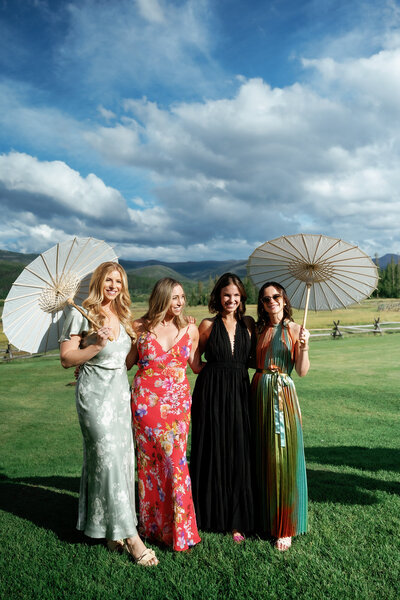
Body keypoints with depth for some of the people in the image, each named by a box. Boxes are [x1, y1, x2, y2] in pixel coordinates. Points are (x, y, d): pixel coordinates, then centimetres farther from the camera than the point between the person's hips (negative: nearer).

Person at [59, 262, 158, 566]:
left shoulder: (123, 317, 14)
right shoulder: (82, 314, -3)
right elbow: (66, 358, -6)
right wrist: (98, 345, -17)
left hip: (121, 391, 6)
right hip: (95, 392, -6)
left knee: (123, 457, 7)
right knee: (108, 455, -9)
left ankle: (112, 531, 22)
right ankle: (130, 534, -1)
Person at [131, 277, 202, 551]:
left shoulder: (190, 329, 4)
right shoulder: (141, 327, 0)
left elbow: (197, 366, 11)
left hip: (178, 401, 1)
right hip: (146, 400, 0)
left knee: (176, 460, -1)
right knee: (149, 460, 7)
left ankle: (180, 529, 17)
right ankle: (153, 525, 26)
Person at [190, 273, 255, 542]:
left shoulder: (248, 323, 8)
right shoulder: (208, 325, 2)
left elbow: (253, 358, 13)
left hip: (239, 393, 2)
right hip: (211, 392, -2)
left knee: (238, 455, 6)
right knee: (211, 453, 7)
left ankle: (237, 519, 20)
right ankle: (210, 513, 25)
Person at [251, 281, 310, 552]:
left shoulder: (295, 329, -3)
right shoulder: (258, 329, 9)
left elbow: (303, 371, -8)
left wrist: (304, 347, -23)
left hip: (283, 395, -4)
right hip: (259, 393, 4)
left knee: (283, 459, 0)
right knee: (262, 457, 11)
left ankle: (285, 528, 14)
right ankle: (264, 517, 28)